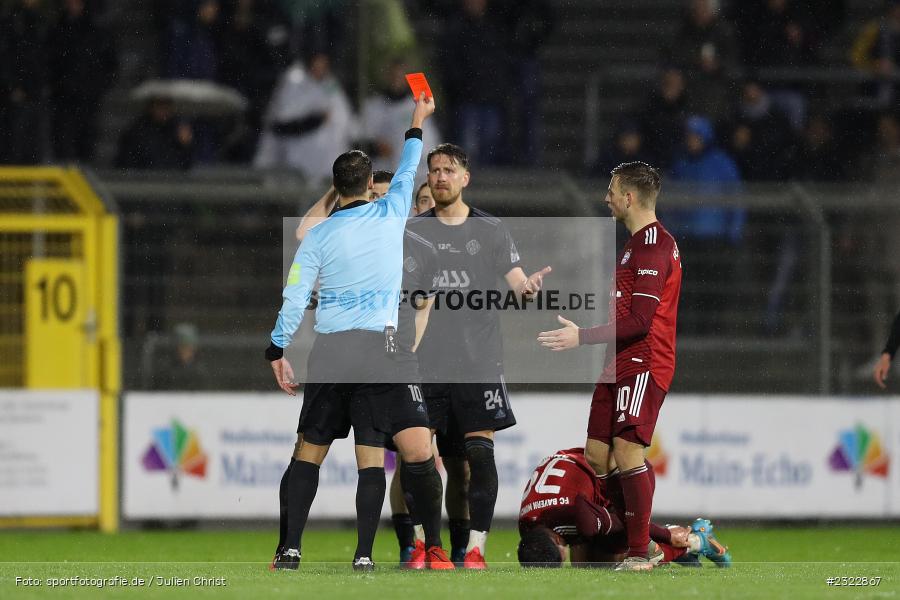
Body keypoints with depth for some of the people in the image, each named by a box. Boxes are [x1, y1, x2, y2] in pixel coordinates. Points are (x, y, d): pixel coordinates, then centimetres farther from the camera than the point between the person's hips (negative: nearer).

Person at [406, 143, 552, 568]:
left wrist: (527, 286, -23)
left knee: (479, 453, -7)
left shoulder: (490, 229, 7)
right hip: (426, 362, 1)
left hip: (478, 361, -1)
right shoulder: (413, 230, 10)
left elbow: (515, 280, -1)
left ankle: (474, 548, -5)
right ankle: (420, 545, 2)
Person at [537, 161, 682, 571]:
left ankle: (639, 553, -16)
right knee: (596, 453, 5)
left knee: (627, 450, -16)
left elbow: (639, 321, -20)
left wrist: (582, 337, -20)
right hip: (618, 367, 10)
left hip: (643, 365, -10)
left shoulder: (653, 246, -14)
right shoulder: (636, 243, 19)